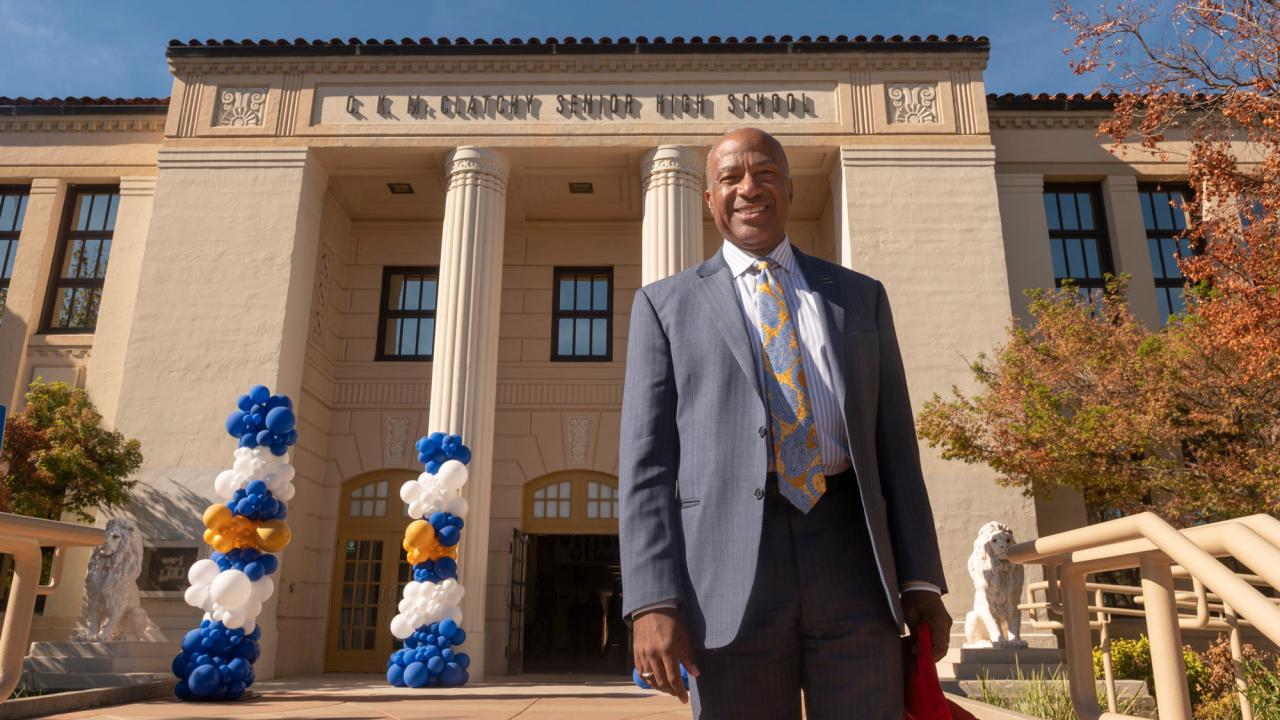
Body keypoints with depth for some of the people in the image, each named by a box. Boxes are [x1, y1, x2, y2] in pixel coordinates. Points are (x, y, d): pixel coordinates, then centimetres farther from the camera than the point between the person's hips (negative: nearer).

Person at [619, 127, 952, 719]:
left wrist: (921, 579, 5)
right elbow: (647, 459, 2)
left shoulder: (859, 297, 16)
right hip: (729, 575, -1)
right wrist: (653, 600, -8)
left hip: (852, 560, 2)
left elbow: (894, 445, 13)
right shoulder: (666, 305, 10)